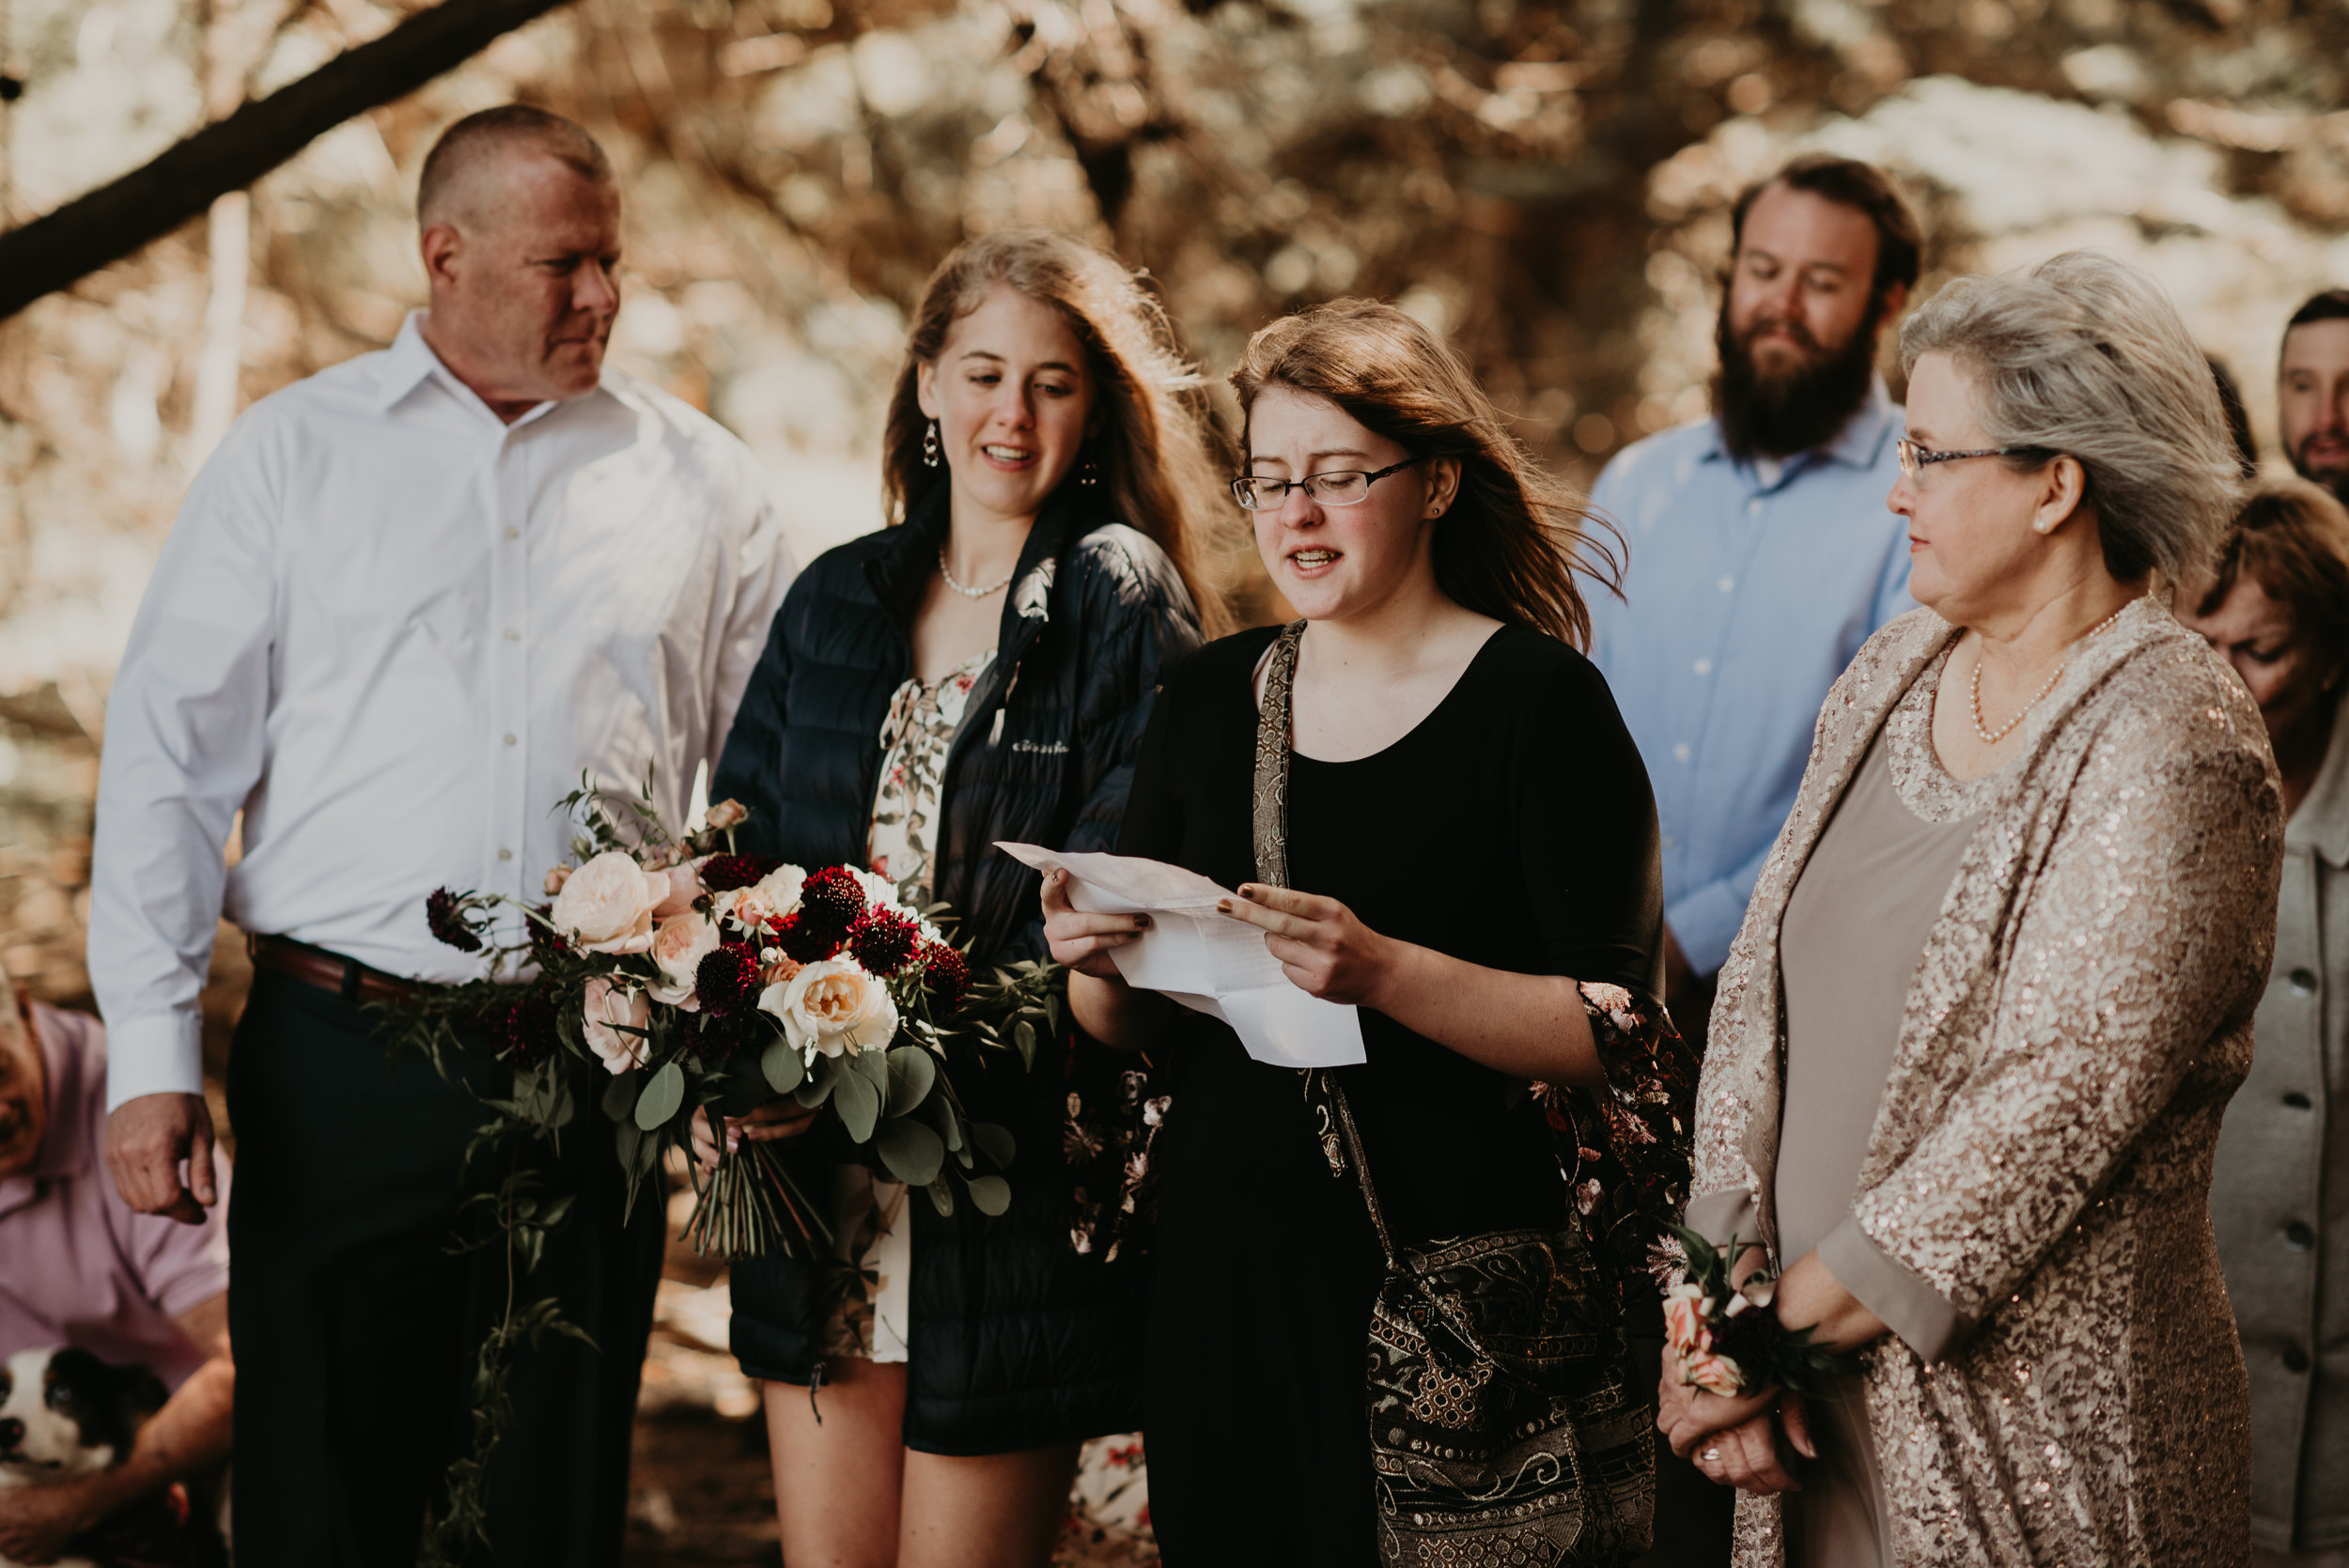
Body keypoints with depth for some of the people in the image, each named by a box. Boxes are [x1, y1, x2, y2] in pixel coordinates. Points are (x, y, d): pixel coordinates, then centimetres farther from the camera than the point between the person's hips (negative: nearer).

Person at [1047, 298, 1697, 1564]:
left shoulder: (1539, 701, -7)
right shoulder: (1208, 698, 9)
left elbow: (1615, 1034, -14)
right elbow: (1131, 1019, 13)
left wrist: (1386, 973, -27)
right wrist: (1097, 963, -9)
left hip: (1450, 1271, -4)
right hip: (1226, 1267, 5)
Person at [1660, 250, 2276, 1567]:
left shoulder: (2172, 745, -15)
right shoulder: (1893, 677, 7)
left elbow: (2060, 1101, -20)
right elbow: (1764, 989, 5)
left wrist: (1780, 1322, -15)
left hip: (2036, 1421, -6)